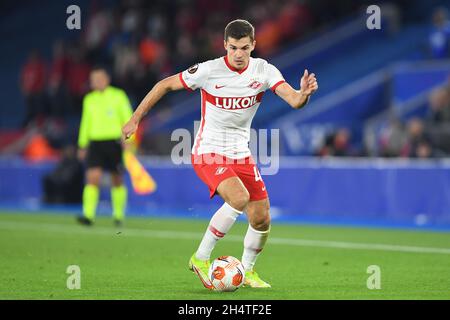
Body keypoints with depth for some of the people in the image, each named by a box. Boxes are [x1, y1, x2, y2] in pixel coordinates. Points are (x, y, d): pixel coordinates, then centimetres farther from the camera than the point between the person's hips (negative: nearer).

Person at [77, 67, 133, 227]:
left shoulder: (118, 96, 0)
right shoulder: (89, 99, 11)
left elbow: (128, 119, -1)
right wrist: (82, 146, 20)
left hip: (114, 142, -2)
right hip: (95, 142, 2)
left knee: (117, 181, 7)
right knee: (92, 178, -15)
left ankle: (118, 215, 22)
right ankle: (88, 215, -22)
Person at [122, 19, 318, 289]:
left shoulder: (264, 71, -7)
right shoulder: (208, 71, -16)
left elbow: (294, 101, -18)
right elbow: (165, 85, -4)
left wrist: (304, 94, -42)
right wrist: (135, 120, -2)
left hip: (241, 154, 5)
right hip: (208, 153, -5)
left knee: (262, 220, 1)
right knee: (239, 198, -30)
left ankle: (248, 271, 29)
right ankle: (201, 258, -14)